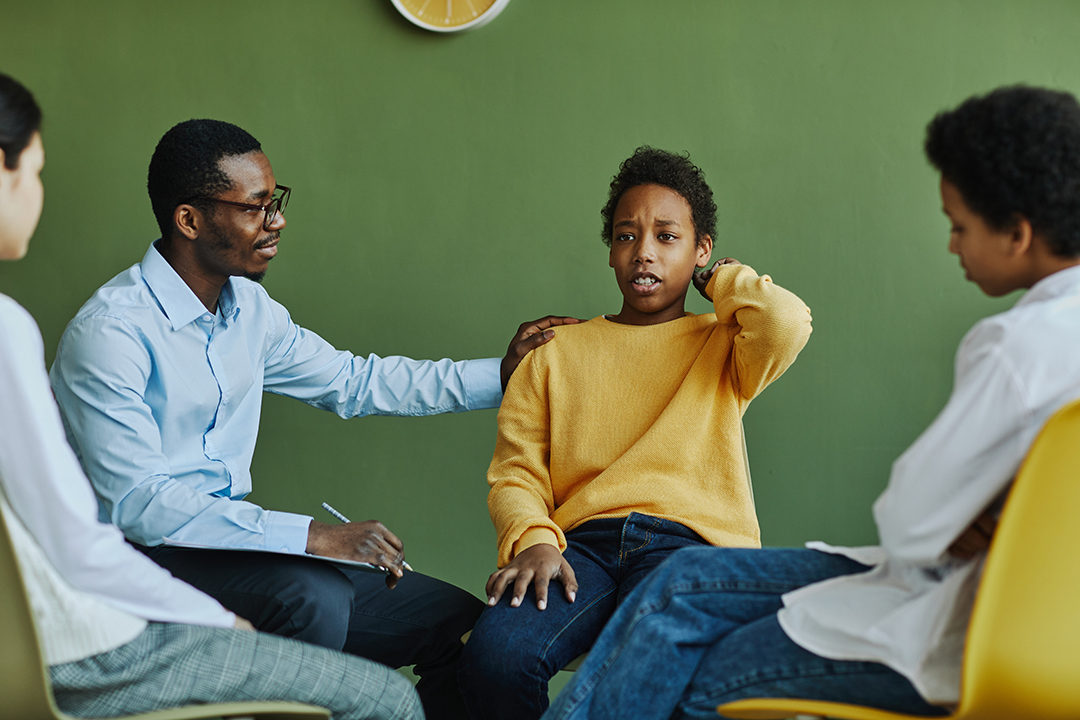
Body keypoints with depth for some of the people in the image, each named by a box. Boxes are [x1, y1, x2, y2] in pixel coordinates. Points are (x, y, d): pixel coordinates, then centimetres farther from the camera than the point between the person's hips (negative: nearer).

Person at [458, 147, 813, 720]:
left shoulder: (721, 346, 18)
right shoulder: (555, 353, 23)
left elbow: (787, 323, -7)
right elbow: (514, 472, 13)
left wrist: (722, 280, 14)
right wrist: (532, 540, -9)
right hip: (582, 541, 2)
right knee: (493, 656, -30)